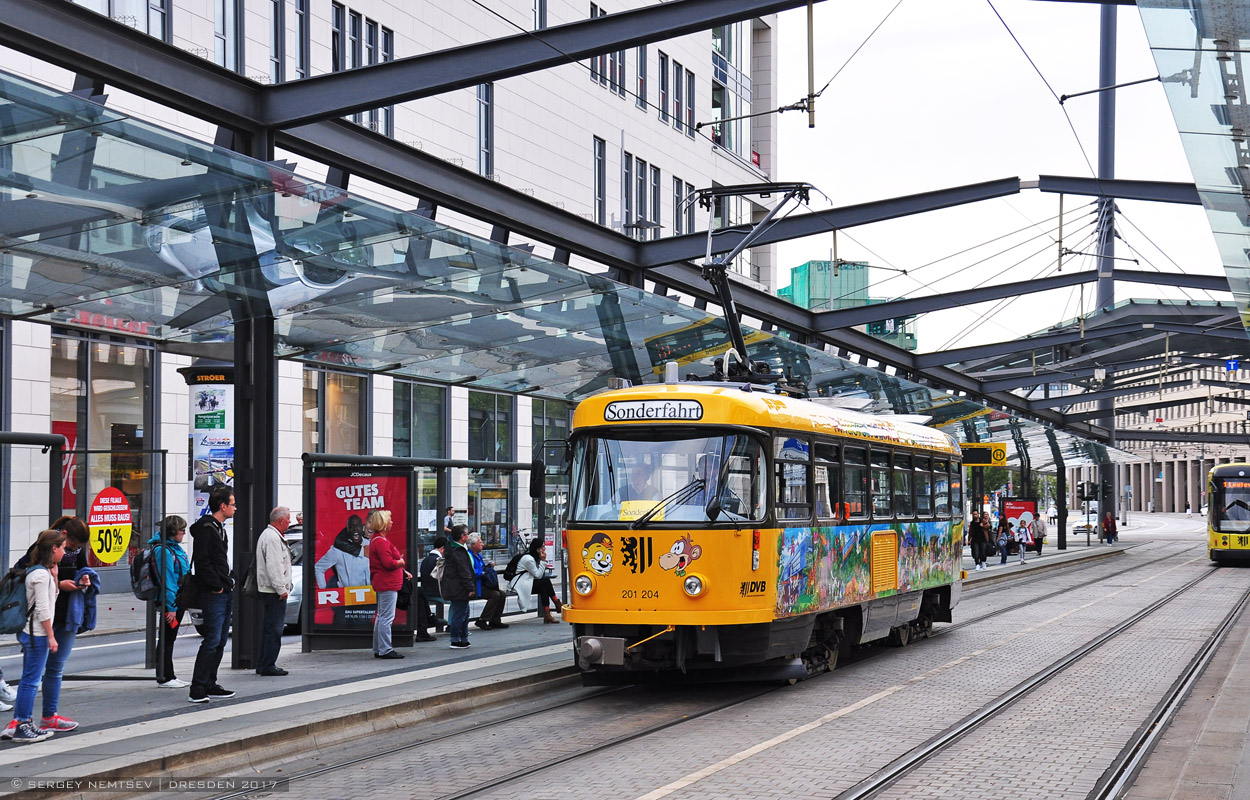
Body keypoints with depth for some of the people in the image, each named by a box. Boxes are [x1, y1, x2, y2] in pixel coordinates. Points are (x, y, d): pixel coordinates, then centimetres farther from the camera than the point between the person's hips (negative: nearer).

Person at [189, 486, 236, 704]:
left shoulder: (219, 528, 19)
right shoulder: (205, 527, -12)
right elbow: (202, 561, -19)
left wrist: (228, 582, 13)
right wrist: (216, 586, -17)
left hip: (224, 592, 10)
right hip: (213, 595, -10)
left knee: (221, 641, 11)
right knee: (212, 640, -13)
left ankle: (210, 685, 16)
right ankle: (198, 688, -11)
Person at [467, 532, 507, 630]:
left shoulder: (478, 555, 19)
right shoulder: (468, 555, -14)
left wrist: (489, 565, 11)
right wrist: (483, 573, -16)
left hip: (482, 584, 10)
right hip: (474, 586, -10)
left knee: (501, 594, 1)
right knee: (495, 595, -23)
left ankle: (495, 621, 3)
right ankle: (482, 620, -19)